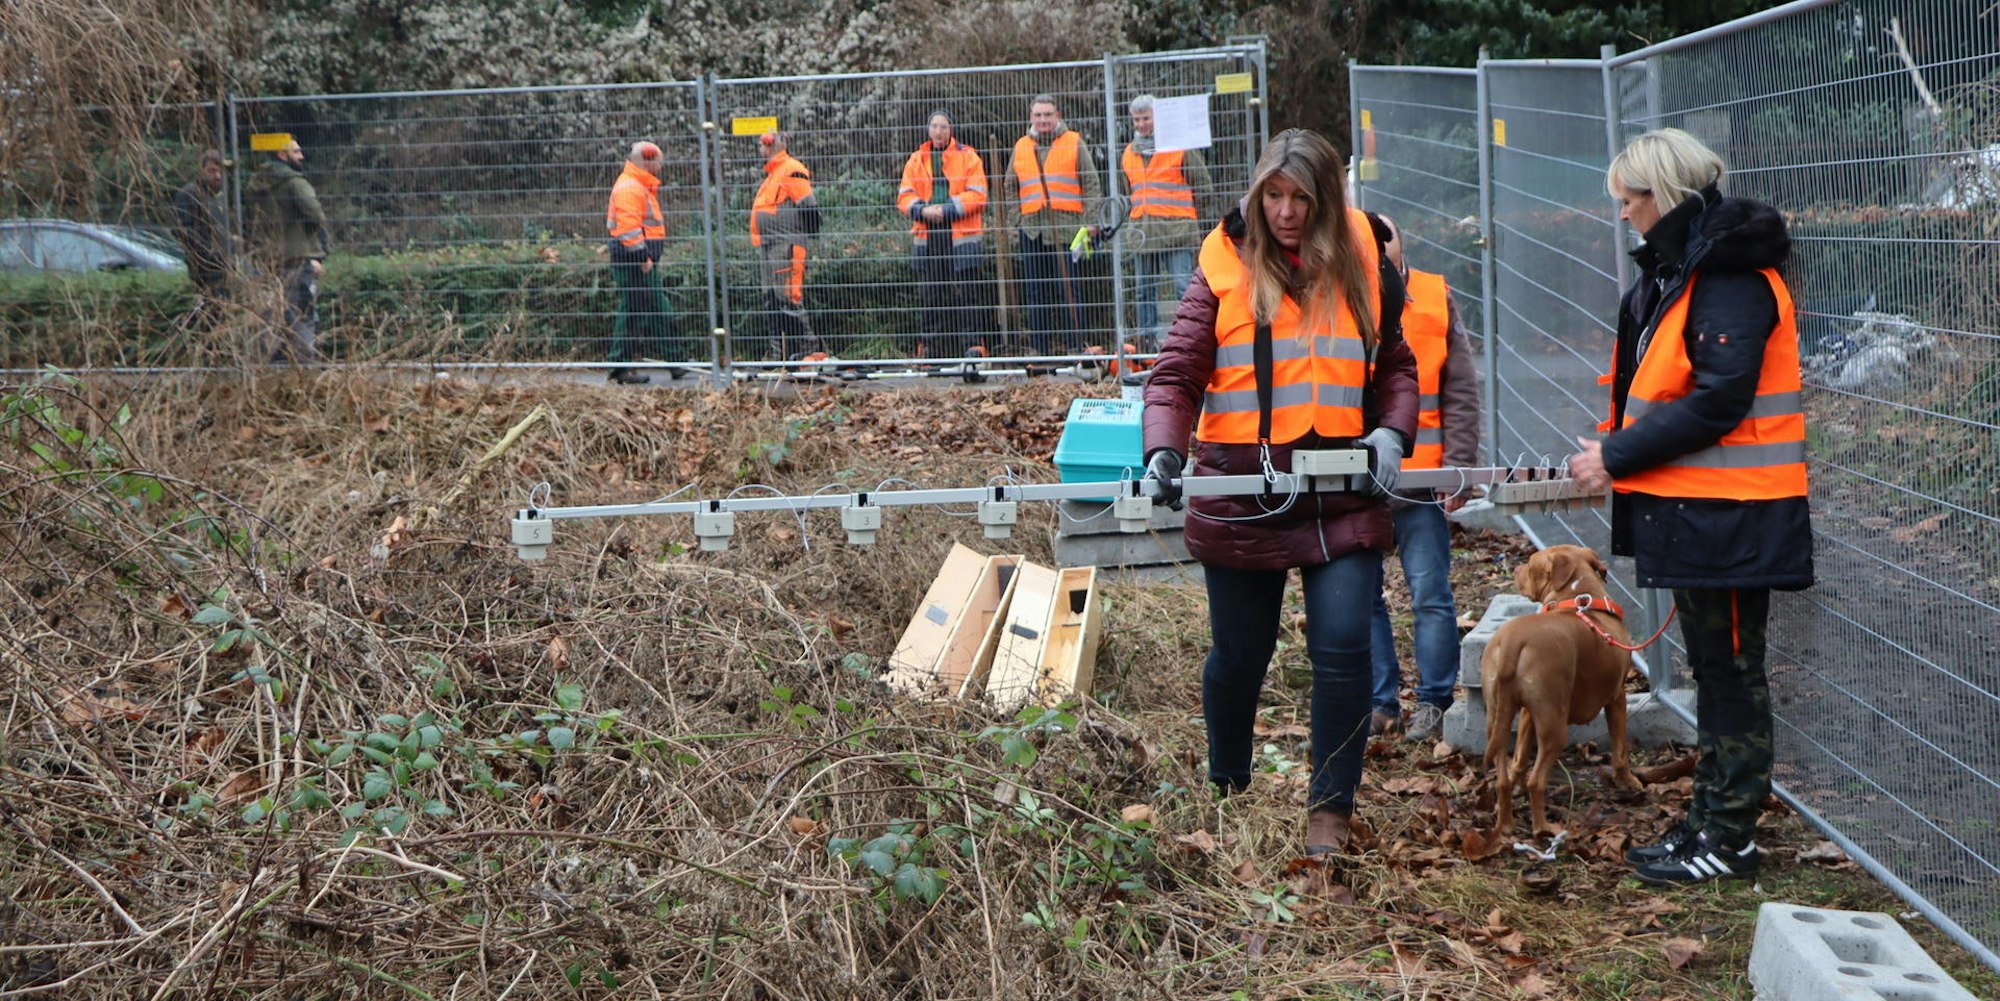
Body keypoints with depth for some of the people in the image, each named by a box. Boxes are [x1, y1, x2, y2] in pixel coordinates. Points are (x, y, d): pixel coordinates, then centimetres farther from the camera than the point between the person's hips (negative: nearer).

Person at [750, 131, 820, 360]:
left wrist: (807, 234, -15)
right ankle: (778, 354, 14)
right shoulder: (772, 174, 22)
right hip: (768, 247, 11)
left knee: (788, 299, -13)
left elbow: (808, 208, -14)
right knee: (771, 301, 10)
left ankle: (806, 349, -11)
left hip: (786, 245, -11)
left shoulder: (792, 170, -9)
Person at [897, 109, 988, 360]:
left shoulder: (968, 157, 3)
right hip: (927, 238, 3)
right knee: (930, 297, 4)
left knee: (961, 296, -3)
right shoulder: (916, 160, 13)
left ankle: (965, 351, 2)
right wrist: (922, 210, -13)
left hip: (960, 238, -3)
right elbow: (904, 197, 7)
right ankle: (932, 352, 10)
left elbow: (977, 195, -6)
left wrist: (947, 209, -15)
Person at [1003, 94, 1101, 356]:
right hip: (1031, 229, 3)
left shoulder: (1075, 144, 6)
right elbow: (1011, 189, 20)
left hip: (1066, 228, -3)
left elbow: (1092, 185, 5)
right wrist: (1014, 223, 10)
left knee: (1068, 290, -5)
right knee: (1036, 292, 4)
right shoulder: (1021, 147, 15)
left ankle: (1073, 344, -2)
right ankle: (1040, 347, 8)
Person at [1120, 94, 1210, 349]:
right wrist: (1130, 223, 19)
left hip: (1177, 230, -6)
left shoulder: (1181, 147, 0)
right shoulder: (1129, 153, 16)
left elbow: (1202, 184, 2)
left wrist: (1198, 219, 0)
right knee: (1143, 289, 8)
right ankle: (1148, 339, 16)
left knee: (1183, 286, -9)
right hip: (1142, 232, 6)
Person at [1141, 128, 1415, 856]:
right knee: (1239, 654, 13)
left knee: (1342, 649, -9)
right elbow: (1176, 375, -7)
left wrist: (1392, 430, -5)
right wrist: (1163, 449, -23)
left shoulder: (1364, 270, 5)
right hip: (1240, 499, -1)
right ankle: (1225, 787, 37)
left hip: (1343, 500, 1)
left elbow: (1396, 367, 14)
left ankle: (1331, 806, 6)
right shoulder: (1224, 269, -3)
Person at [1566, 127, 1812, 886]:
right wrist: (1616, 457, 3)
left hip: (1726, 514, -10)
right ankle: (1710, 821, 25)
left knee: (1731, 671, -1)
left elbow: (1717, 402, -23)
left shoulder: (1732, 277, -16)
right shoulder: (1675, 270, 15)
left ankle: (1730, 838, 7)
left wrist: (1618, 457, -19)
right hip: (1688, 508, 10)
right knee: (1712, 667, 16)